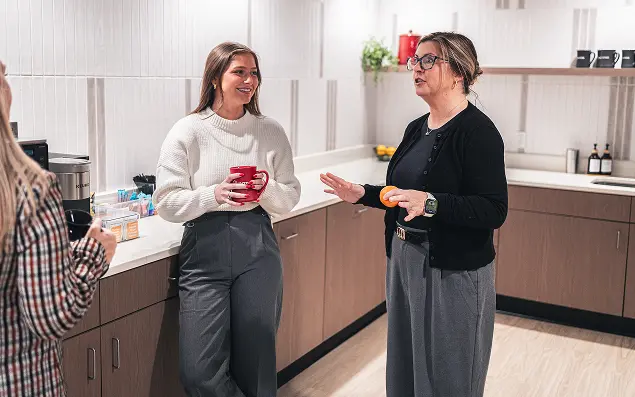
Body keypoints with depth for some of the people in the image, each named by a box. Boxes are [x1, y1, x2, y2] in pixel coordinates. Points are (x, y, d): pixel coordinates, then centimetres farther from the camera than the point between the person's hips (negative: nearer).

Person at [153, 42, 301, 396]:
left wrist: (268, 189, -12)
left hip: (258, 251, 2)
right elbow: (167, 202, -5)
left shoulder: (271, 132, 6)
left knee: (255, 363, 11)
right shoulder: (188, 131, -2)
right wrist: (214, 196, -20)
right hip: (205, 251, -2)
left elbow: (291, 197, 9)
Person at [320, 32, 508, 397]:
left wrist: (430, 203, -32)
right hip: (403, 258, 8)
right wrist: (363, 195, 5)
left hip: (453, 270, -8)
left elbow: (494, 211, -21)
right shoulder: (417, 128, 10)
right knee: (404, 365, 18)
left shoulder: (478, 130, -15)